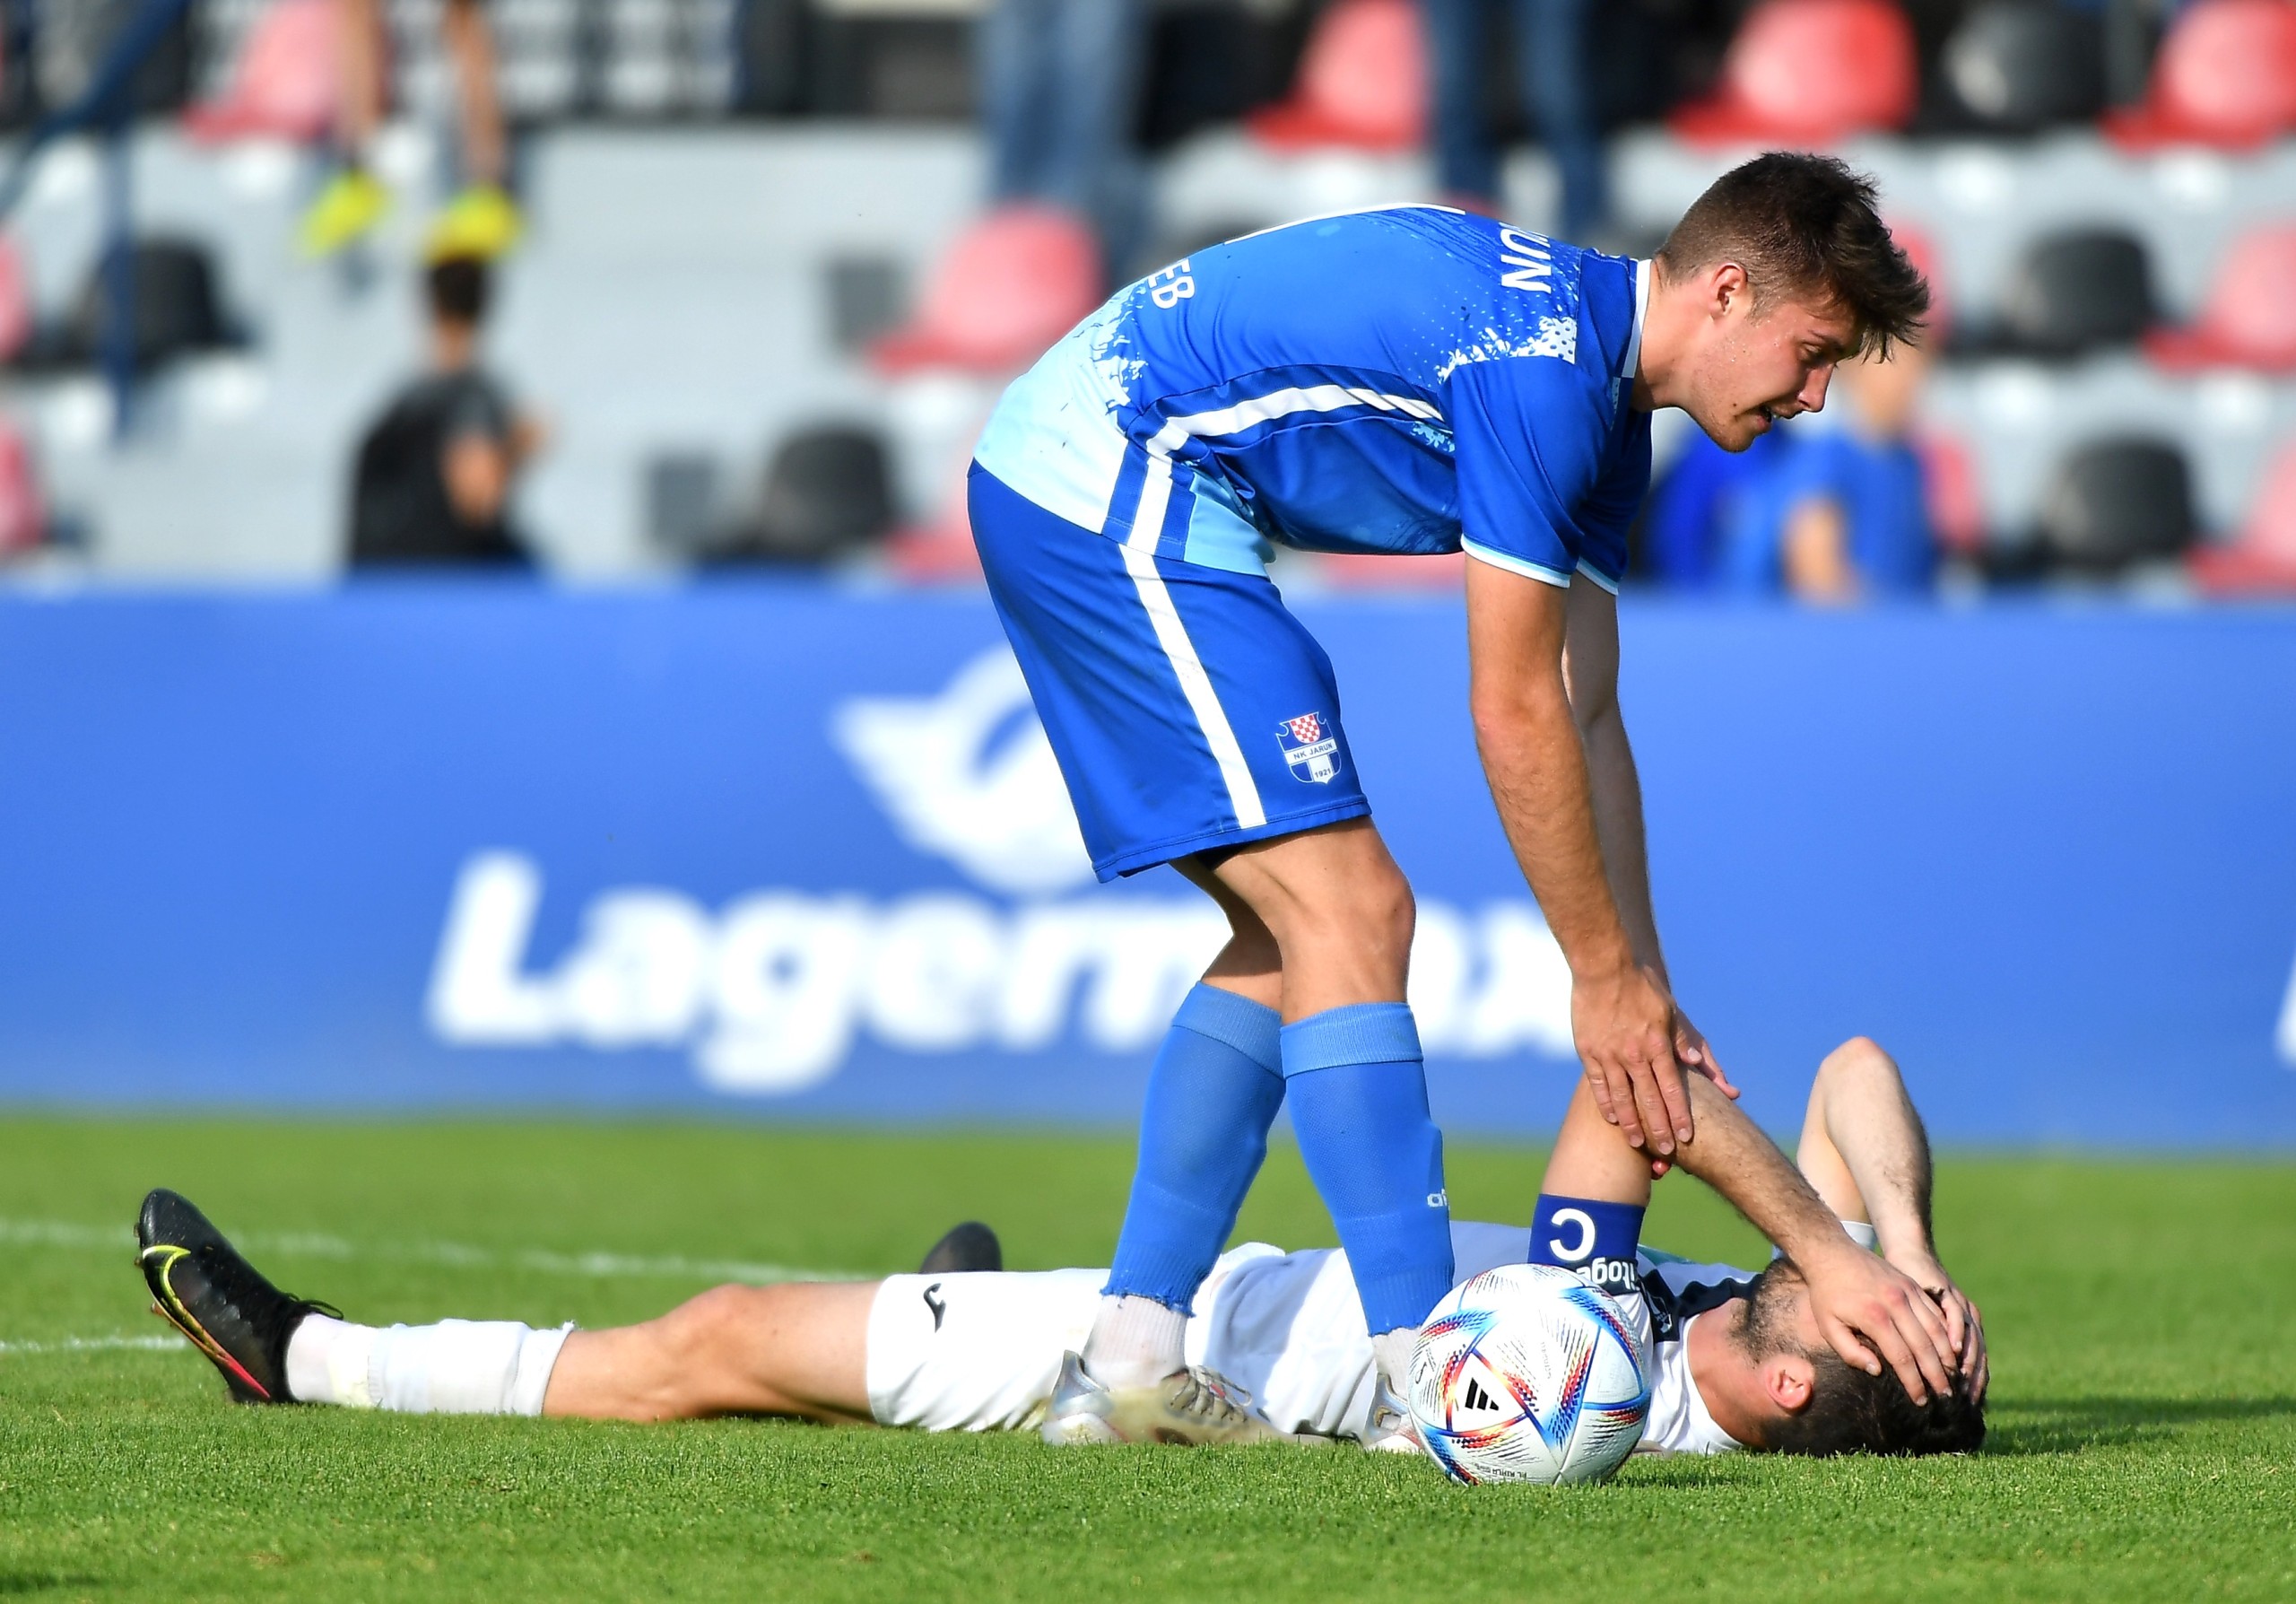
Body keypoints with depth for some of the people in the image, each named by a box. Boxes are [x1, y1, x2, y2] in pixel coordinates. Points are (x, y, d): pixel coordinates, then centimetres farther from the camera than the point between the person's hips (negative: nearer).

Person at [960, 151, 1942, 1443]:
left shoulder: (1603, 401, 12)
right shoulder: (1541, 362, -20)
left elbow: (1589, 716, 15)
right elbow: (1515, 717, -18)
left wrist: (1646, 993, 12)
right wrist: (1607, 975, -10)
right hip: (1113, 479, -11)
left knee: (1294, 932, 13)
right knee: (1348, 911, -14)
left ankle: (1130, 1357, 10)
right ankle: (1424, 1377, -16)